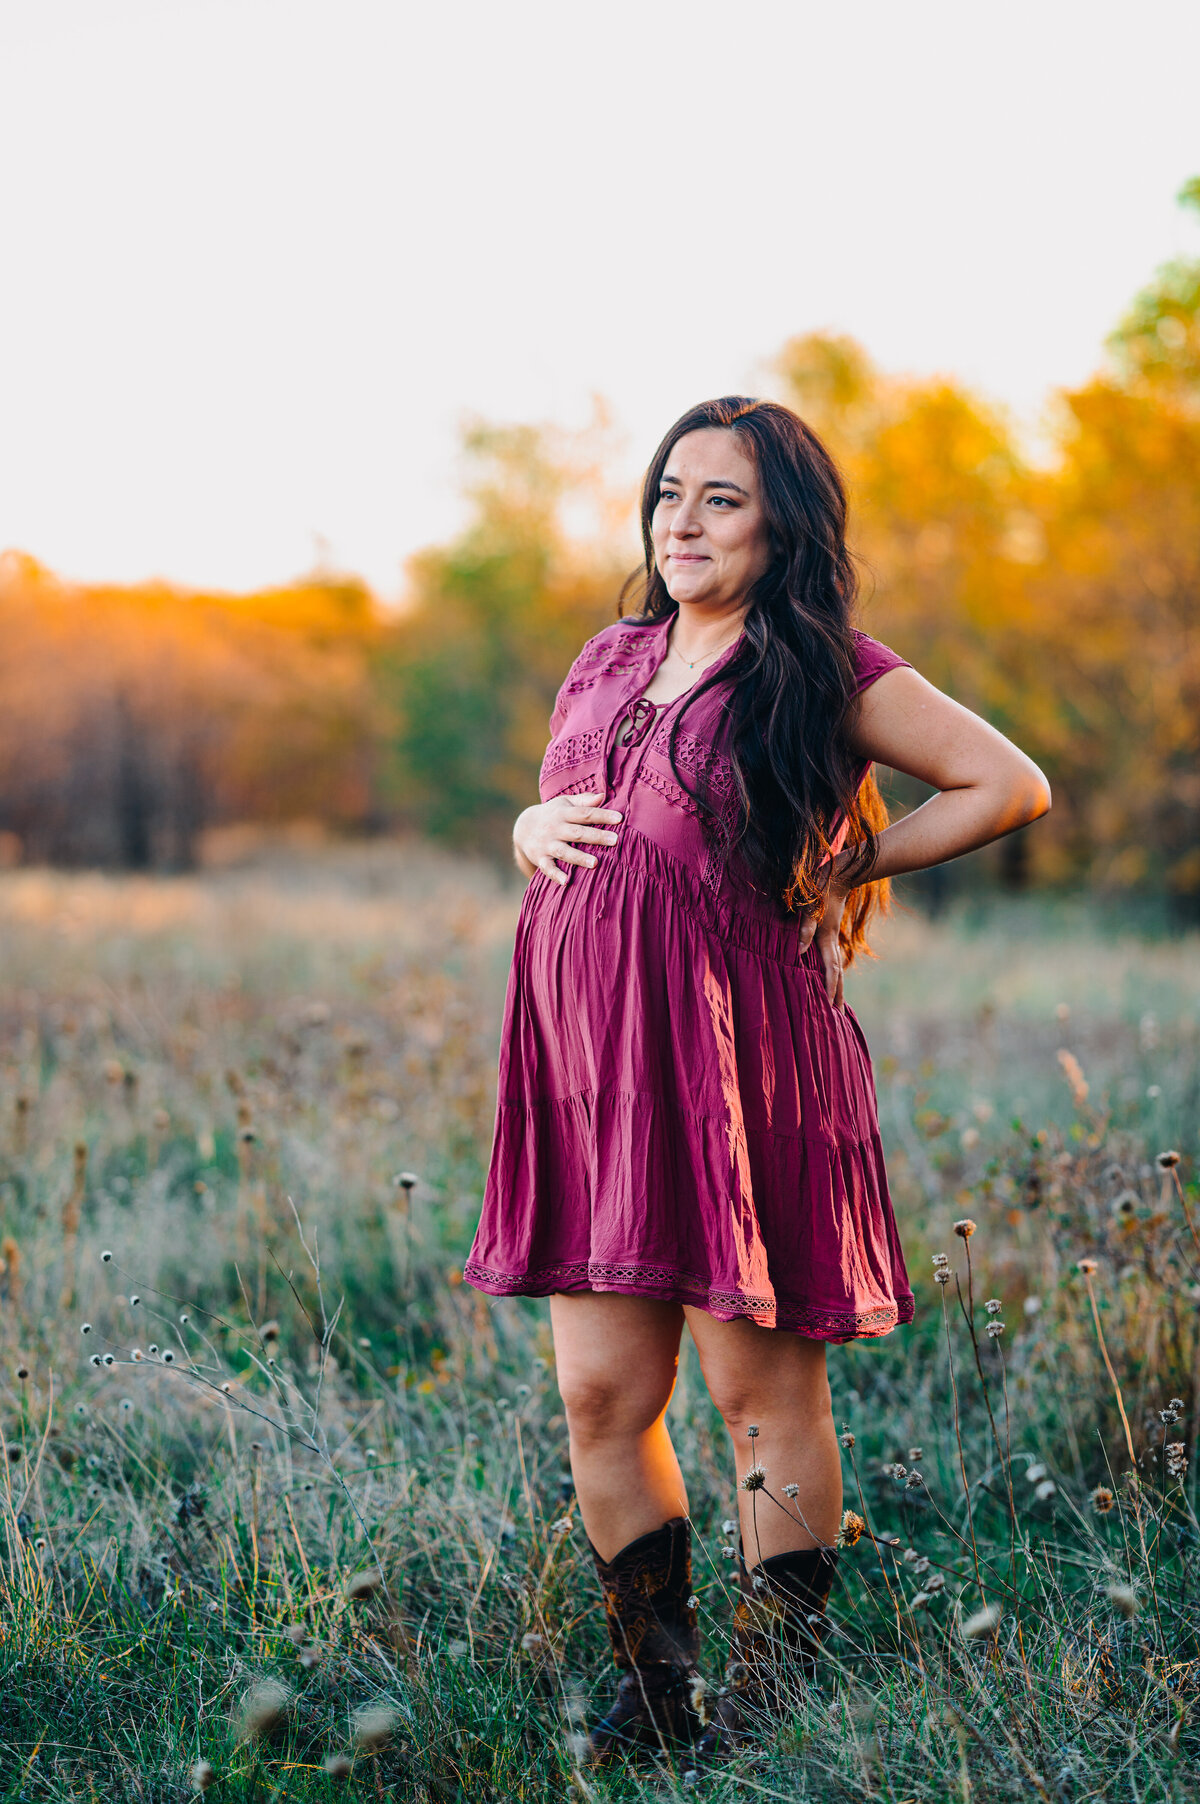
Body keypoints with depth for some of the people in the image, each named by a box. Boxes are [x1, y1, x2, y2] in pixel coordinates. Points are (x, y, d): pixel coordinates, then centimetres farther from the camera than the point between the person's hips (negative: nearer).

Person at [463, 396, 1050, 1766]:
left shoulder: (819, 672, 0)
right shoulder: (609, 662, 17)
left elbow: (1011, 786, -1)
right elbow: (547, 822, 30)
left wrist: (844, 866, -1)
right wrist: (534, 830, 7)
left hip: (736, 1060, -5)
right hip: (586, 1061, 5)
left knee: (760, 1390, 2)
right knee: (600, 1397, 5)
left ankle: (769, 1700, 17)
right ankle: (655, 1690, 22)